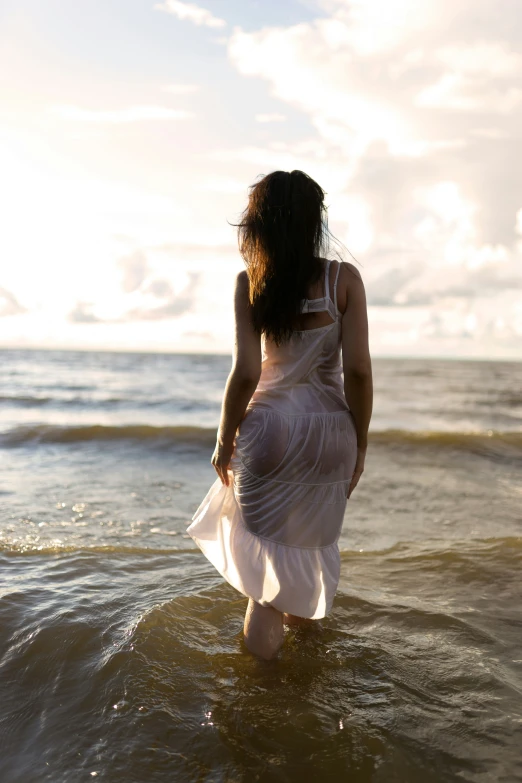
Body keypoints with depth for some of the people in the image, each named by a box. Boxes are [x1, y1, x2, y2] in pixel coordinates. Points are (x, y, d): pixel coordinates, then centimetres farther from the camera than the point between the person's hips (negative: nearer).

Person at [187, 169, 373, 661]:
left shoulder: (250, 282, -6)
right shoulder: (344, 278, -5)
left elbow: (245, 373, -12)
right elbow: (358, 370, -10)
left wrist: (224, 441, 0)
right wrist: (359, 441, 2)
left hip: (269, 427, -1)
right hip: (329, 429, 2)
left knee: (265, 538, 11)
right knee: (311, 538, 22)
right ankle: (301, 616, 44)